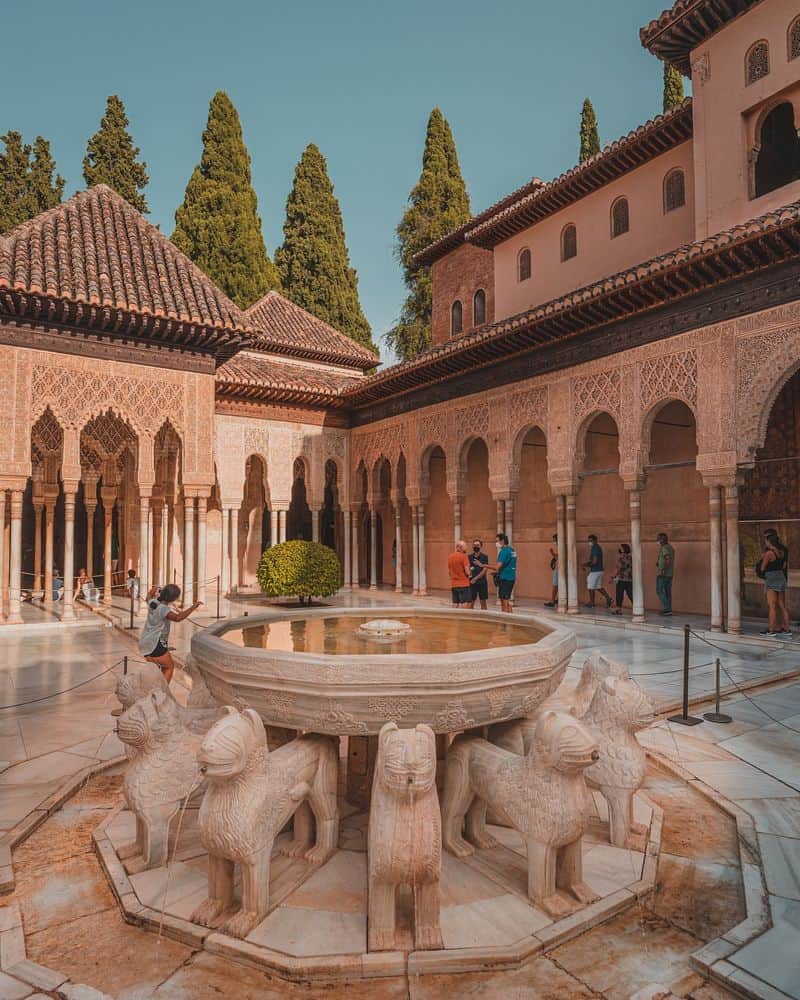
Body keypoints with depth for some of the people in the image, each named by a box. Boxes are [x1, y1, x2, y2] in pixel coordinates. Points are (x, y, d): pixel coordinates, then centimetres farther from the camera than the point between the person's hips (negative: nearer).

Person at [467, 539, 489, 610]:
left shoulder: (484, 557, -2)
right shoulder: (470, 557, 5)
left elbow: (485, 570, -8)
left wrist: (476, 578, -13)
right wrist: (469, 574, -16)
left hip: (482, 581, -1)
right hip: (472, 582, 1)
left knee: (483, 602, 5)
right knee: (471, 602, 2)